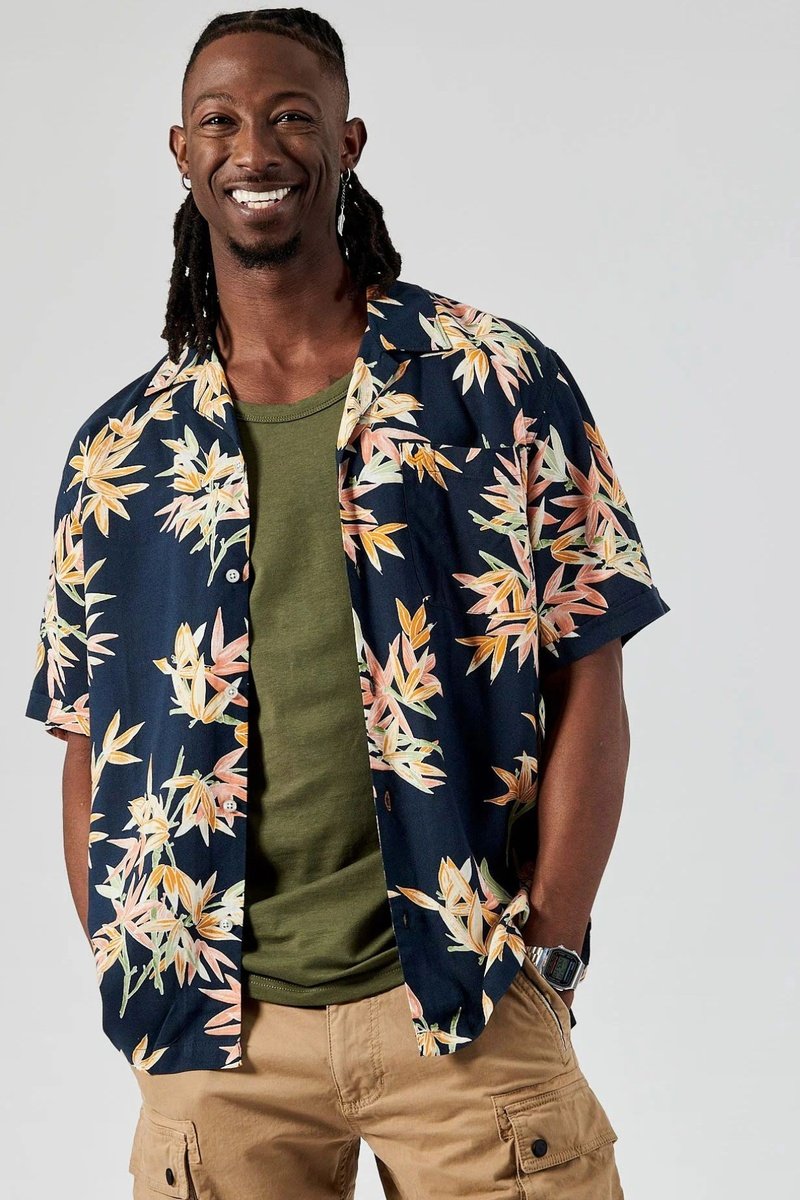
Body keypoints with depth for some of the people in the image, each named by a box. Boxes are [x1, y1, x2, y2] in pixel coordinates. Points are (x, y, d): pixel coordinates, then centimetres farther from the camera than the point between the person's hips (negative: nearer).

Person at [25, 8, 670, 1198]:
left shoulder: (496, 382, 0)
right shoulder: (120, 451, 7)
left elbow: (589, 687, -2)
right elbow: (90, 747, 10)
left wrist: (542, 958, -8)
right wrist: (136, 991, 1)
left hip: (460, 1014, -1)